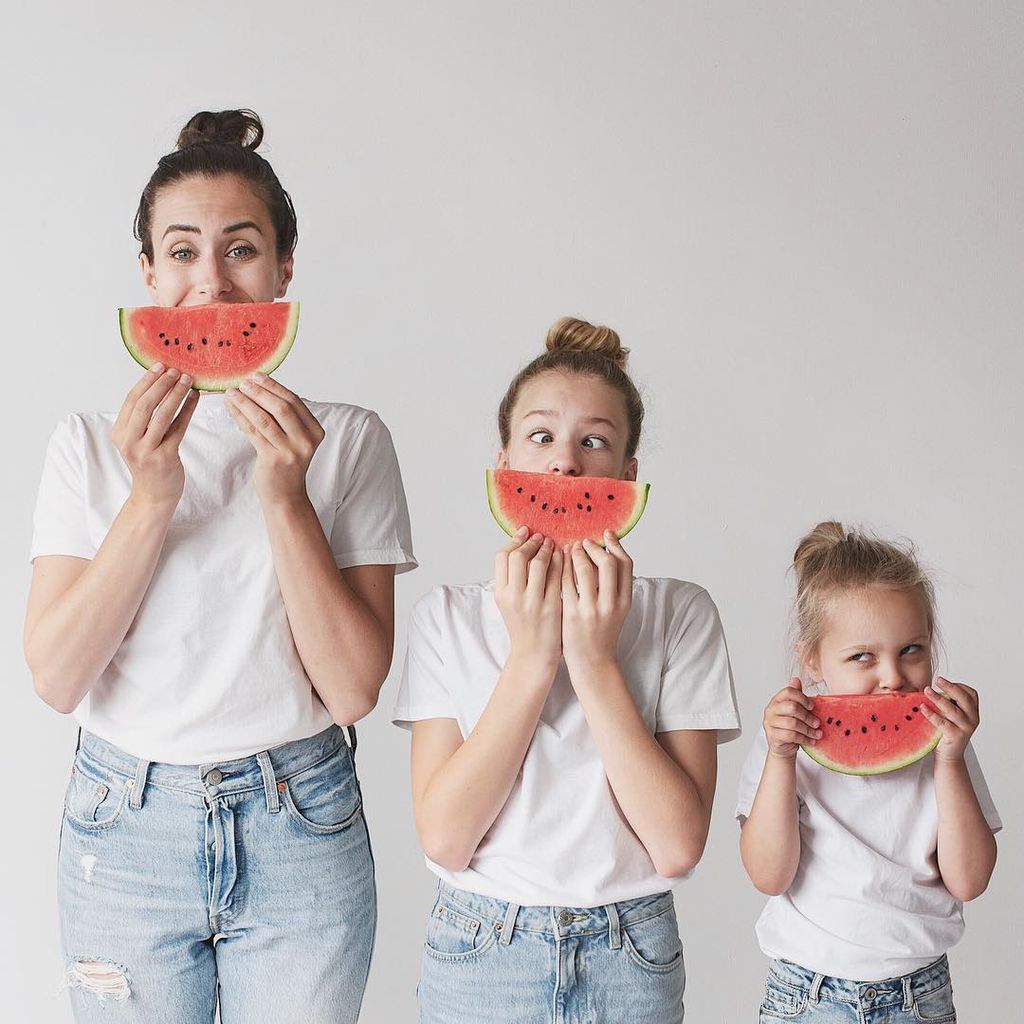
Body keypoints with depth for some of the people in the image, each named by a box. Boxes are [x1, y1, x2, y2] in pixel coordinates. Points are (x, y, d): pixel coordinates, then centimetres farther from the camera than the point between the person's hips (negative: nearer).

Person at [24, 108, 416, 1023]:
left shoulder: (349, 440, -3)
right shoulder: (90, 444, 1)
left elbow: (355, 689, -10)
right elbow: (56, 677, -9)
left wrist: (285, 495, -19)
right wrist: (152, 495, -18)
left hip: (300, 834, -1)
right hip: (126, 828, 1)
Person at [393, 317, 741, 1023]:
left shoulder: (681, 614, -6)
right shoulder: (450, 617, -4)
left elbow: (678, 846, -14)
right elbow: (443, 837, -13)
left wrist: (596, 660, -19)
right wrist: (531, 656, -18)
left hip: (630, 962, 0)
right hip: (481, 958, 0)